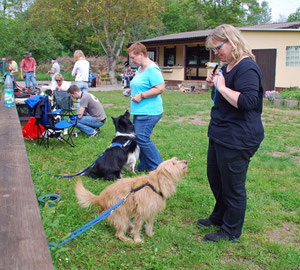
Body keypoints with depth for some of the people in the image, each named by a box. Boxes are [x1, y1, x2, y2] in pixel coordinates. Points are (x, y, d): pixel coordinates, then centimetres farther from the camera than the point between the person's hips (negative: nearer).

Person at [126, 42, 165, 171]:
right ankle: (144, 165, 25)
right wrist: (131, 92, 16)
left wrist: (141, 96, -20)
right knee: (138, 138, 13)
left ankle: (158, 167, 0)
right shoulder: (140, 68, 17)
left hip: (148, 112, -10)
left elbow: (160, 88, -23)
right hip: (138, 112, 10)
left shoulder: (152, 69, -15)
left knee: (142, 138, -11)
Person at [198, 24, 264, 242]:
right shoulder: (227, 67, 13)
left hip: (237, 140, -11)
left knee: (232, 186, 3)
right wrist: (214, 84, 5)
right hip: (220, 134, 11)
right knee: (215, 179, 23)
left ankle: (231, 232, 20)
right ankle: (219, 217, 43)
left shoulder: (247, 68, -18)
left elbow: (247, 101, -29)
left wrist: (222, 87, -22)